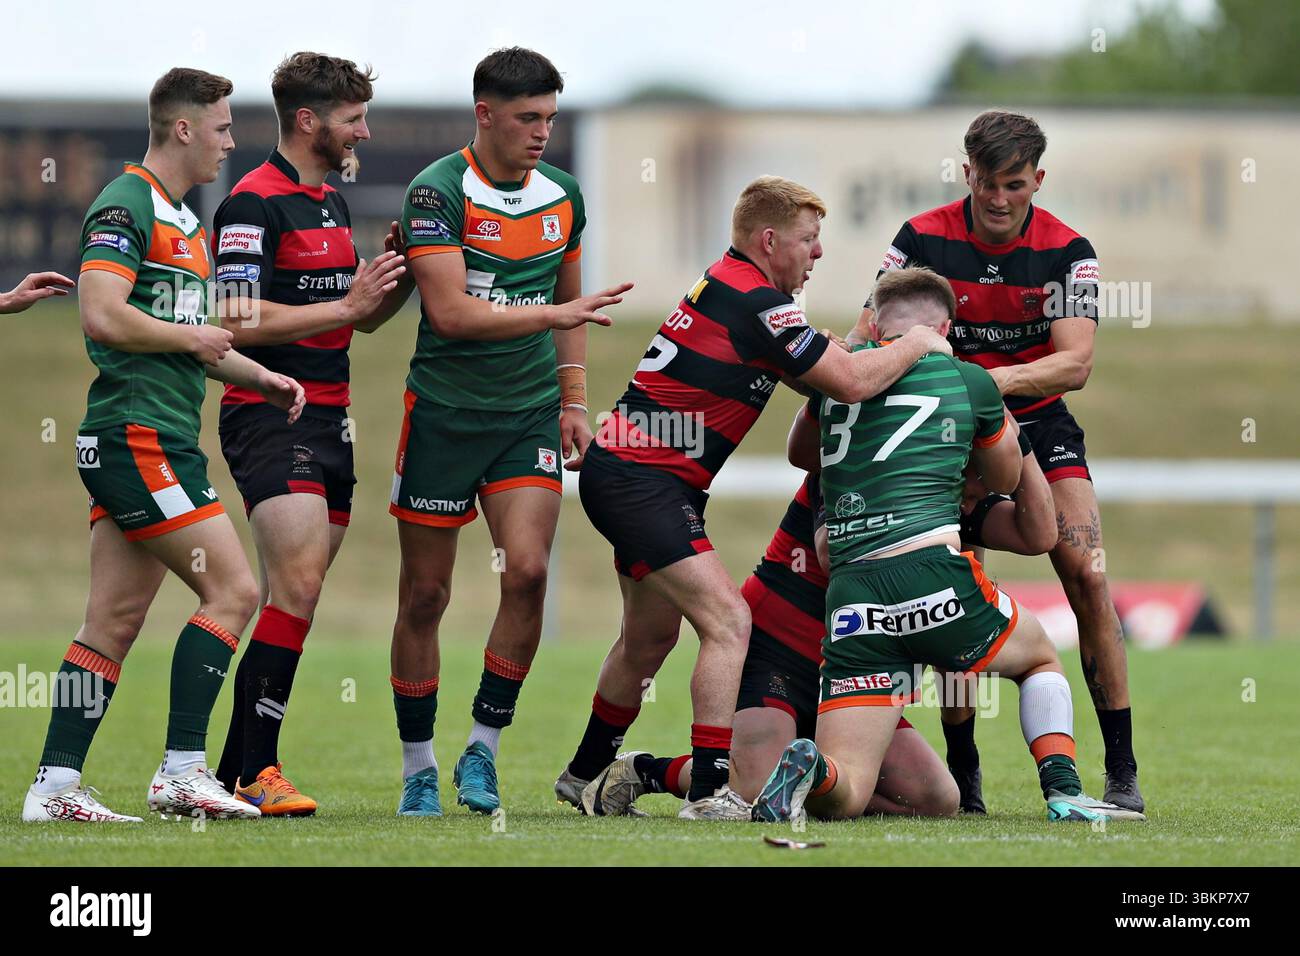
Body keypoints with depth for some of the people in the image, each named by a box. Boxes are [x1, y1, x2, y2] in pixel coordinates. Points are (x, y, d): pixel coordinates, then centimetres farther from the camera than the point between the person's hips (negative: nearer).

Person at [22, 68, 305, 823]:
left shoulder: (183, 220, 20)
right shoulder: (126, 206, -11)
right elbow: (103, 314, -23)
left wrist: (261, 377, 17)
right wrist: (193, 339, -11)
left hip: (164, 441, 10)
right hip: (136, 436, -10)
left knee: (115, 621, 6)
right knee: (233, 590, -11)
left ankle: (55, 785, 5)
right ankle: (183, 770, -10)